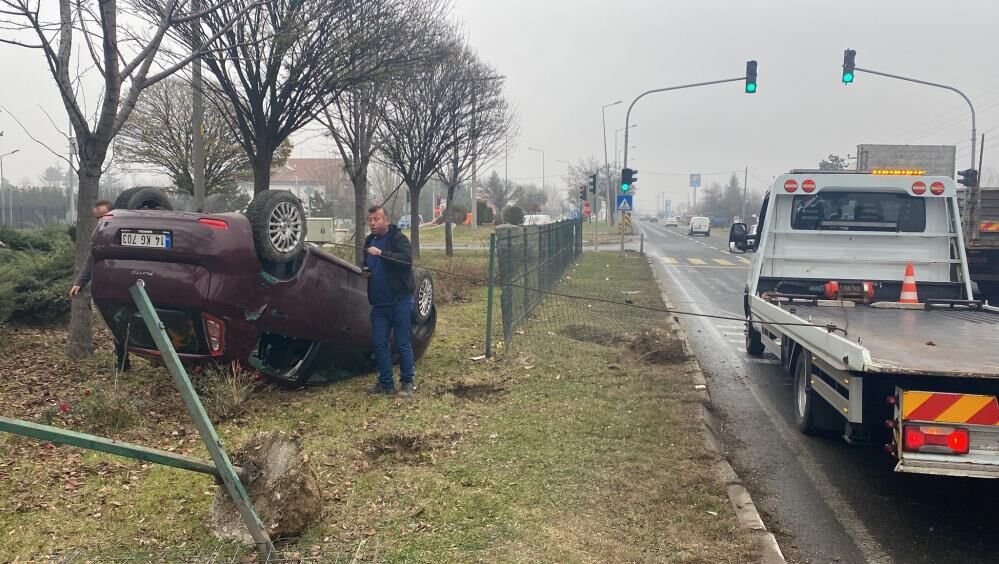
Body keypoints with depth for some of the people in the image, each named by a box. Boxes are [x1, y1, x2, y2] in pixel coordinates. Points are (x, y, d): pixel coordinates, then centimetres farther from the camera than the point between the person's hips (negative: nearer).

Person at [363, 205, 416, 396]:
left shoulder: (398, 238, -9)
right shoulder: (369, 241, 13)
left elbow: (407, 259, -27)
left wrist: (381, 253, -33)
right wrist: (365, 271, 5)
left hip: (400, 301, -7)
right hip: (379, 302, 7)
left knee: (403, 343, 0)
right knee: (379, 343, 8)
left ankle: (407, 382, 12)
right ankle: (386, 383, 18)